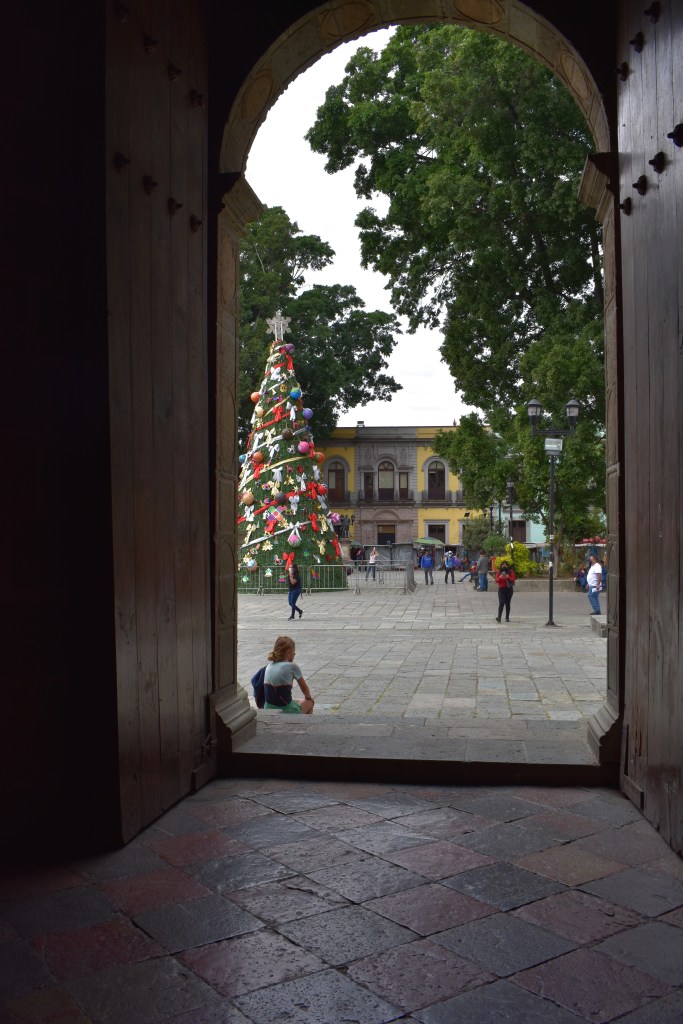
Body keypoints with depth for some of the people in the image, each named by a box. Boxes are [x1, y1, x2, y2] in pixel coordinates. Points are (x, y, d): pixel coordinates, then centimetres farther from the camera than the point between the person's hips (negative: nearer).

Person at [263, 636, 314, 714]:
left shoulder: (269, 666, 7)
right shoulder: (292, 666, -8)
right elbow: (304, 687, 7)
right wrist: (308, 697, 28)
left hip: (268, 711, 6)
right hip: (286, 712, -6)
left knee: (297, 702, 36)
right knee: (309, 702, 26)